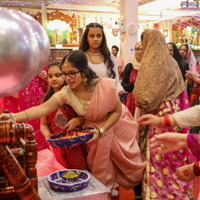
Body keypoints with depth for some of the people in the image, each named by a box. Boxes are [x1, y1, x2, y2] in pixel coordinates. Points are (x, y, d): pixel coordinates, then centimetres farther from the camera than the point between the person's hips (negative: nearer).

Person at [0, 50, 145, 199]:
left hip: (116, 124, -1)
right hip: (95, 128, 1)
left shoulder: (106, 86, -29)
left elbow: (117, 111, -17)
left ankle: (138, 188, 42)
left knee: (128, 162, 13)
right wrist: (14, 117, -47)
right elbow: (43, 108, -33)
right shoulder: (66, 93, -22)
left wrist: (101, 131, -28)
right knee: (99, 166, 8)